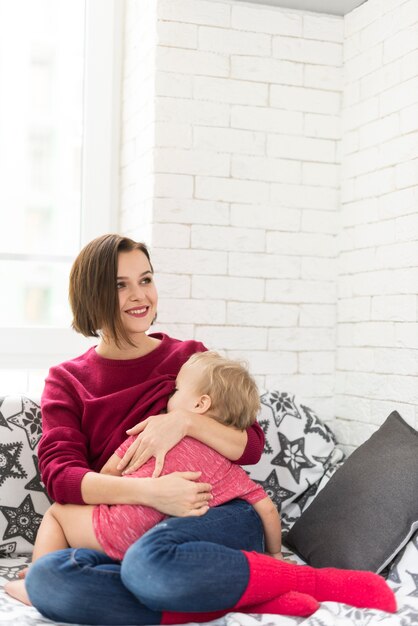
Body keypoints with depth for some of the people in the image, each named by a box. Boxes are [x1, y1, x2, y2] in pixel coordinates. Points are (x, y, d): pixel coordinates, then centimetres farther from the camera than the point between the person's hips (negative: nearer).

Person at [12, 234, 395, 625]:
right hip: (119, 540, 2)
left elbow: (251, 448, 3)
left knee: (149, 560, -38)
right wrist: (148, 492, -24)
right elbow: (59, 474, -6)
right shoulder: (65, 382, 10)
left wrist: (185, 422, -17)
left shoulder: (190, 358, 10)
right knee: (44, 578, -32)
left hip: (220, 519, -2)